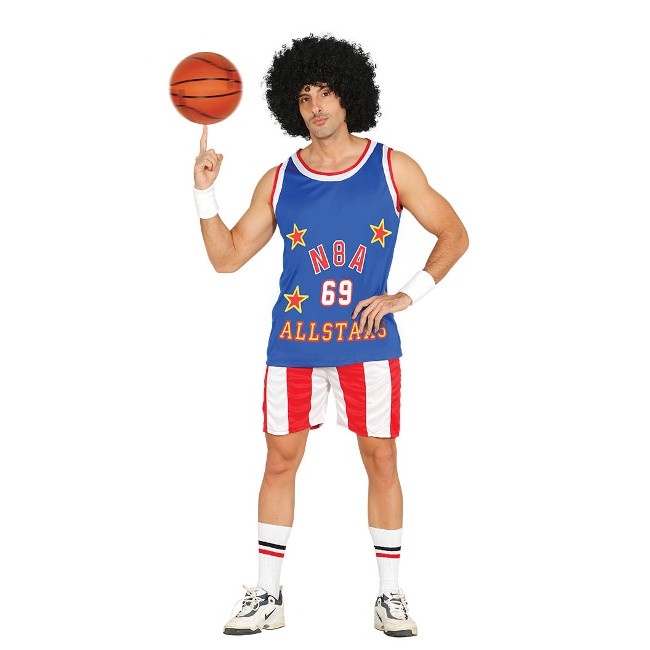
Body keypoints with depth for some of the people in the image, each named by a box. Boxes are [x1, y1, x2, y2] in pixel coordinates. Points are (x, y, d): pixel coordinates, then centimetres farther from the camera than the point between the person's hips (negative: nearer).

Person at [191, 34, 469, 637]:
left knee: (381, 462, 3)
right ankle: (267, 595, 15)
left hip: (368, 342, -1)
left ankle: (389, 594, 16)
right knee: (280, 462, 5)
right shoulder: (278, 182, 4)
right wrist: (204, 192, -6)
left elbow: (454, 235, 5)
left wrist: (408, 295, -5)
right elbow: (227, 257, 7)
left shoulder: (393, 169, -1)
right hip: (294, 343, 2)